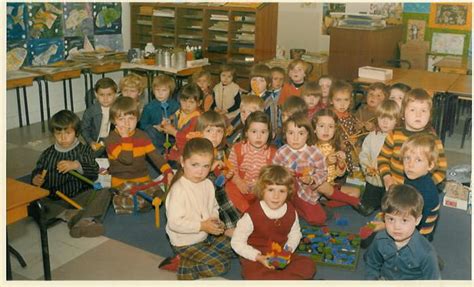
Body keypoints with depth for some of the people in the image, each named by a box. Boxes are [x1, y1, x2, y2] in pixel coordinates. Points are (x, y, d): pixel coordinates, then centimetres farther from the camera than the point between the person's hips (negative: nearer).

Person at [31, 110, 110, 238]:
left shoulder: (84, 150, 10)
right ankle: (70, 215, -41)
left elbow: (94, 171, -3)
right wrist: (36, 180, -9)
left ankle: (84, 220, -53)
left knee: (103, 193, -30)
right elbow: (37, 172, 16)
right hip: (54, 201, 2)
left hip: (80, 196, -1)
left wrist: (76, 165, -20)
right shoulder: (47, 154, 16)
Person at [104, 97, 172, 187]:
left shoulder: (142, 136, 4)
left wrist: (168, 172, -14)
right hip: (120, 183, -3)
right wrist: (125, 137, -17)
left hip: (143, 180, 3)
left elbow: (156, 156, -1)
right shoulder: (110, 140, -8)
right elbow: (127, 159, -21)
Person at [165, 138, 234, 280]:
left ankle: (193, 260, 10)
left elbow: (213, 208, 13)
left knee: (234, 249, 12)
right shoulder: (178, 189, -27)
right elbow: (174, 222, -30)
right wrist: (202, 226, -27)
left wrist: (215, 221, -8)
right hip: (186, 243, -8)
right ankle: (183, 266, -1)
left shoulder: (208, 184, -3)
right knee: (222, 265, -10)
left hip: (206, 235, 8)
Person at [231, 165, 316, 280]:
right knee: (254, 275, -35)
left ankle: (270, 278, -19)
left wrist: (288, 249, -8)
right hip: (255, 257, -4)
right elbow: (236, 242, -13)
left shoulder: (291, 212, -5)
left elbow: (295, 233, 13)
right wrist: (258, 257, -21)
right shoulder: (252, 214, -19)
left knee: (309, 266, -13)